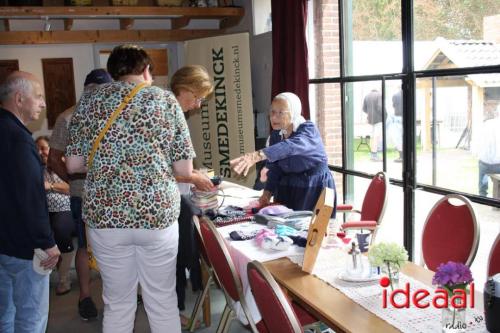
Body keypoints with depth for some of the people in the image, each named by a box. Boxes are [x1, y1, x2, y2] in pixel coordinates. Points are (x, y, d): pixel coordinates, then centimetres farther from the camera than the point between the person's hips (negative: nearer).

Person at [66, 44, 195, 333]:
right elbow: (185, 169, -1)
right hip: (158, 213, -1)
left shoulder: (90, 101, 4)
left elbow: (73, 165, 5)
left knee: (118, 304, 15)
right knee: (162, 302, 13)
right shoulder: (166, 100, 1)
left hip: (105, 215, 2)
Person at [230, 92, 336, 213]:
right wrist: (267, 192, -13)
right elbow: (274, 168, 5)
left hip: (314, 189, -5)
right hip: (287, 190, 6)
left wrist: (258, 156, -52)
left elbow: (291, 147, -38)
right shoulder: (275, 135, 3)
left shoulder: (308, 129, -17)